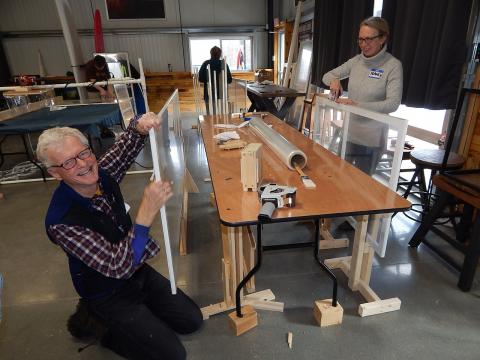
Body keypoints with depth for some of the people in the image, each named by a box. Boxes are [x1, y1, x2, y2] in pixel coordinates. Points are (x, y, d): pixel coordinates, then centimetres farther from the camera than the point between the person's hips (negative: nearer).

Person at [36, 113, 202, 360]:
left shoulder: (100, 173, -14)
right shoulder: (61, 222, -31)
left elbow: (127, 143, 1)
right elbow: (119, 267, -35)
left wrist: (139, 125, -24)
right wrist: (146, 213, -47)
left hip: (137, 270, 6)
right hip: (109, 295, -6)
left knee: (192, 321, 11)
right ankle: (94, 321, 9)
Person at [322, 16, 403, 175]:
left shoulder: (393, 65, -10)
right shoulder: (356, 61, 4)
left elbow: (393, 103, -17)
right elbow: (327, 76, 12)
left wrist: (358, 105, -28)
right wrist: (334, 80, -11)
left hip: (372, 138, -4)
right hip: (349, 132, 5)